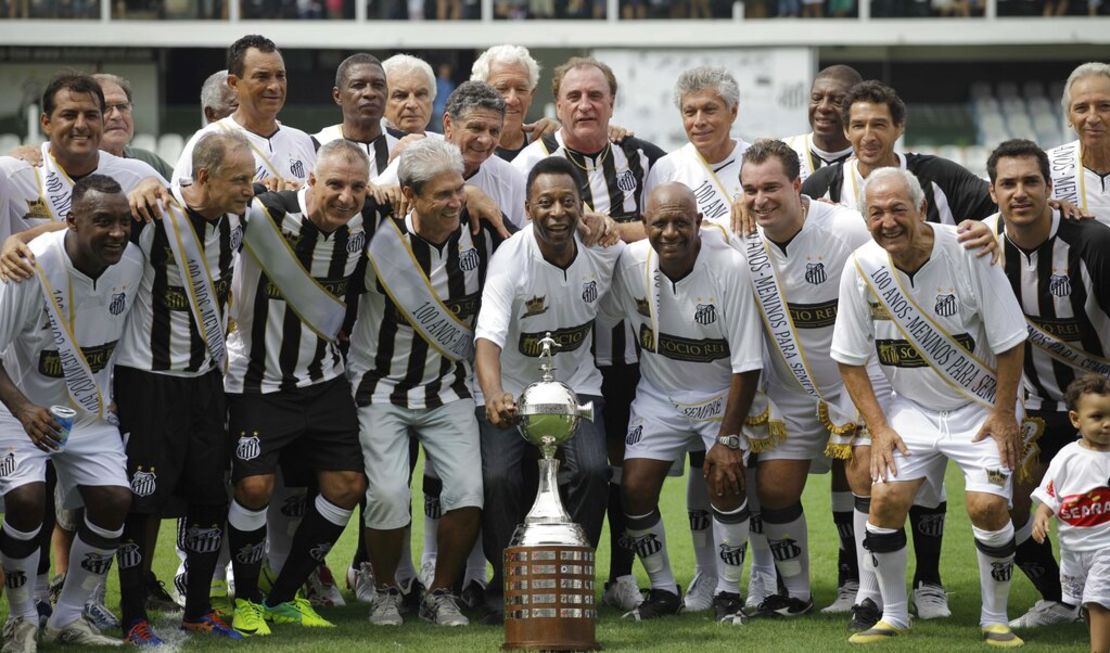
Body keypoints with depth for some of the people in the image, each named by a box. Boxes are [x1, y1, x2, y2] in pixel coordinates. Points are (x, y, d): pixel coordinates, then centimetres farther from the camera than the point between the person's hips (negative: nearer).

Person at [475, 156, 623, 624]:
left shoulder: (604, 249, -9)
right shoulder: (511, 258, -21)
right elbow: (488, 335, -37)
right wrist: (493, 394, -53)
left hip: (576, 384, 2)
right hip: (511, 389, -2)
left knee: (592, 470, -23)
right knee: (499, 478, -24)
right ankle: (507, 585, -2)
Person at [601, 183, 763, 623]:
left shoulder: (729, 267, -24)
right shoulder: (631, 262, -15)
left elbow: (747, 364, -20)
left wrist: (728, 438, -20)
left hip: (722, 393, -3)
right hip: (659, 394, 3)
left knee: (725, 482, -21)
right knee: (635, 488, -10)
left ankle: (728, 594, -2)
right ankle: (663, 590, 11)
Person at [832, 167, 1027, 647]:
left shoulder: (967, 252, -21)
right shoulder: (862, 267, -11)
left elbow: (1010, 341, -12)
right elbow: (850, 359, -1)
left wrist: (1004, 413, -10)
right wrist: (878, 428, -6)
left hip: (979, 405, -3)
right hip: (910, 406, 3)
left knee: (987, 505, -18)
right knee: (886, 499, -12)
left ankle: (995, 619, 3)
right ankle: (894, 617, 8)